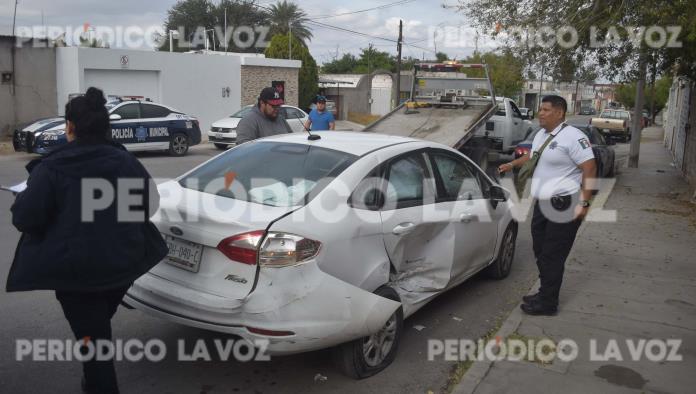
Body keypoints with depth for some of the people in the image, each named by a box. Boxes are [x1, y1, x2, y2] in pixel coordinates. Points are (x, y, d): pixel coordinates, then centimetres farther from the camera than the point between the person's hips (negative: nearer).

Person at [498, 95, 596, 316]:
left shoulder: (573, 137, -15)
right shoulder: (540, 135, 13)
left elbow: (590, 168, -18)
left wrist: (584, 203, -21)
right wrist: (512, 164, 28)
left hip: (564, 206, -9)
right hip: (542, 204, 9)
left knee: (552, 256, -4)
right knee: (540, 252, 15)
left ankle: (548, 304, 7)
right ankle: (545, 294, 30)